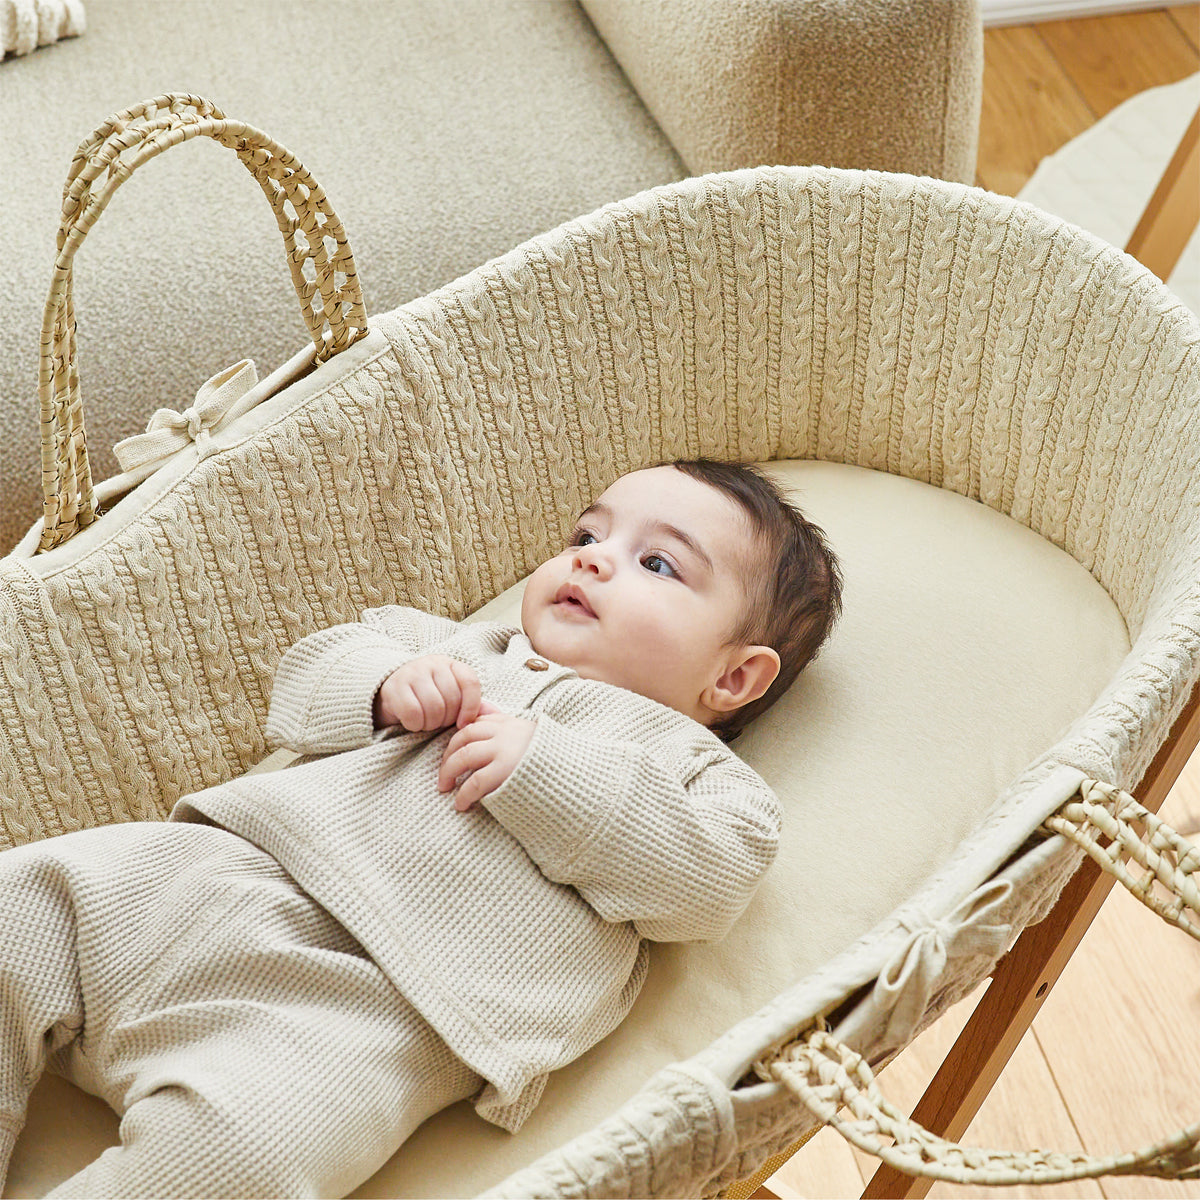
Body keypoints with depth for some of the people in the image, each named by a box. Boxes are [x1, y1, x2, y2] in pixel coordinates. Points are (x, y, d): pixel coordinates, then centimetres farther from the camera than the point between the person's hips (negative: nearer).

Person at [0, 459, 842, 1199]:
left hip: (362, 1000, -6)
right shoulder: (467, 652, 32)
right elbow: (310, 669, 30)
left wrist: (545, 771, -12)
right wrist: (384, 685, 6)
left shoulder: (686, 760, 15)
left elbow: (710, 876, -4)